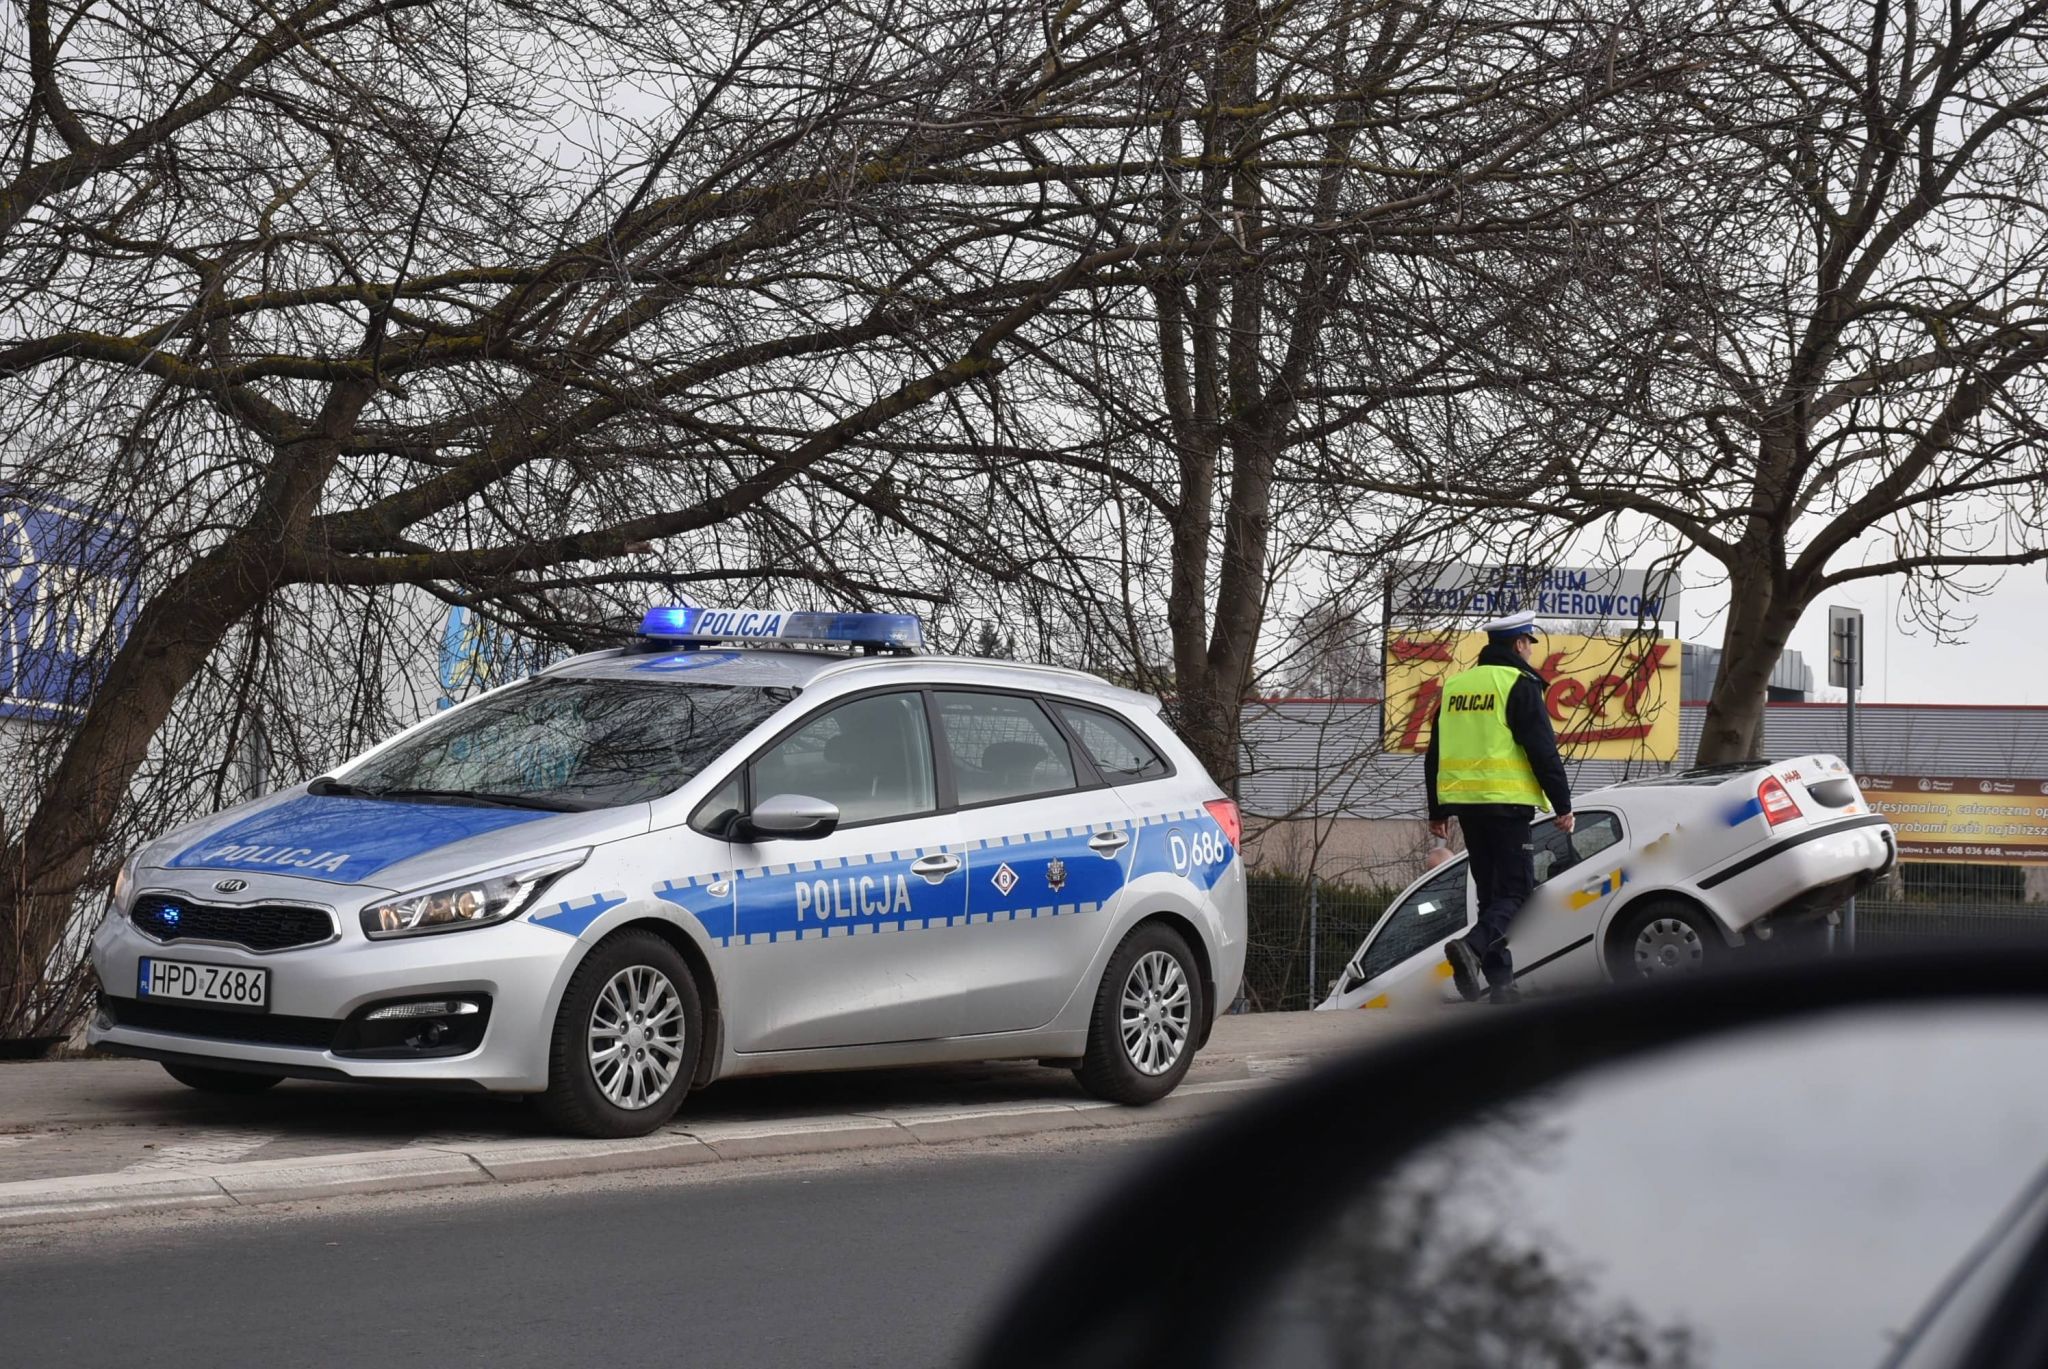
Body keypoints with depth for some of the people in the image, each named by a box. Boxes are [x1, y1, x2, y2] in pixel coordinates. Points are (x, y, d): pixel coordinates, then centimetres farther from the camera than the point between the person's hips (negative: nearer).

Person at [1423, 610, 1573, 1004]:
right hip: (1506, 801, -7)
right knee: (1516, 888, -4)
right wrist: (1562, 805, -6)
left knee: (1491, 890, 12)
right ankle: (1473, 946, -28)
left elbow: (1434, 755, 19)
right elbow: (1542, 750, -11)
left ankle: (1499, 980, 9)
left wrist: (1437, 811, 25)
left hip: (1464, 801, 7)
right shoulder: (1519, 684, -6)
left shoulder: (1455, 685, 15)